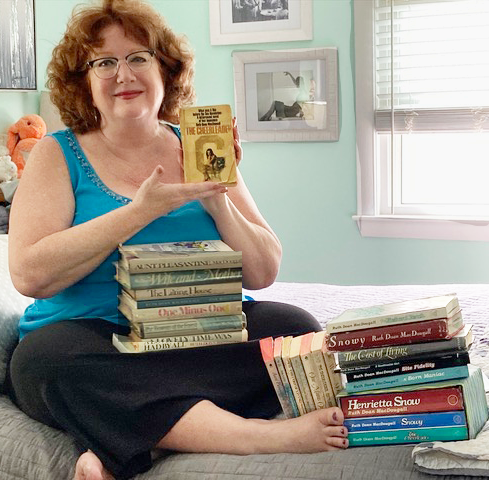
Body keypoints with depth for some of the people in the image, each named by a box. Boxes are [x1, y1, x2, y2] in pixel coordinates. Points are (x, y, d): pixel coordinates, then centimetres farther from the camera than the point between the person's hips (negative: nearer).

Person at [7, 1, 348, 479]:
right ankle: (263, 435, -33)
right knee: (49, 357, -33)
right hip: (95, 343, -2)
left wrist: (217, 201, -10)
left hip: (205, 334, 3)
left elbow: (262, 274, 7)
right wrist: (144, 209, -15)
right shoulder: (57, 154, 5)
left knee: (296, 330, -22)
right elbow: (29, 274, -13)